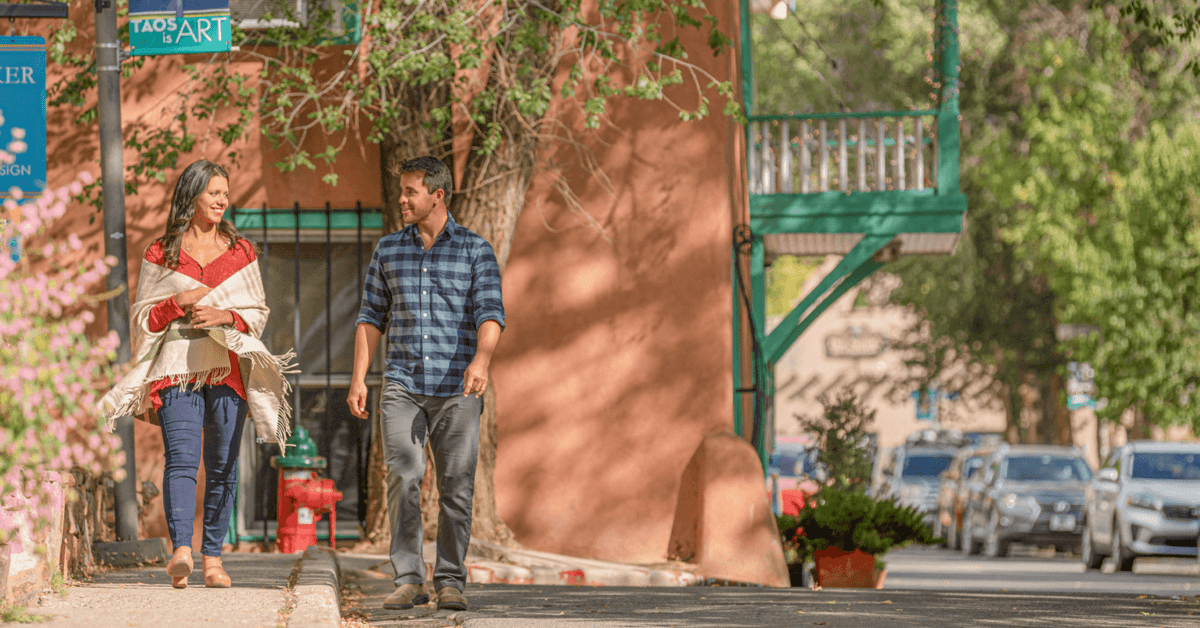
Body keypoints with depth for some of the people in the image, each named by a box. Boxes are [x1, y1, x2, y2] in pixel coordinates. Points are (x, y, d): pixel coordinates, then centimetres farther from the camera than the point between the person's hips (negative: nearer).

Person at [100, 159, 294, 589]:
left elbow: (259, 312, 13)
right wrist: (180, 301, -8)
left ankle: (212, 556, 7)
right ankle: (181, 550, -32)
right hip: (177, 367, -2)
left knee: (222, 465, 1)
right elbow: (142, 317, 9)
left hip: (228, 367, 2)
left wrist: (226, 316, -7)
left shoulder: (241, 252, 14)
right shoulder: (160, 254, 9)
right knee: (181, 459, -17)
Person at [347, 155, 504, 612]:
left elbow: (490, 314, -8)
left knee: (456, 485, -1)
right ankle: (408, 579, -8)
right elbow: (372, 317, 15)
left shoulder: (475, 251, 3)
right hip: (403, 384, 2)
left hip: (457, 388, -1)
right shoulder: (388, 251, 12)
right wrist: (358, 377, 6)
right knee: (402, 478, -11)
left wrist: (481, 359, -27)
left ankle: (450, 582, 7)